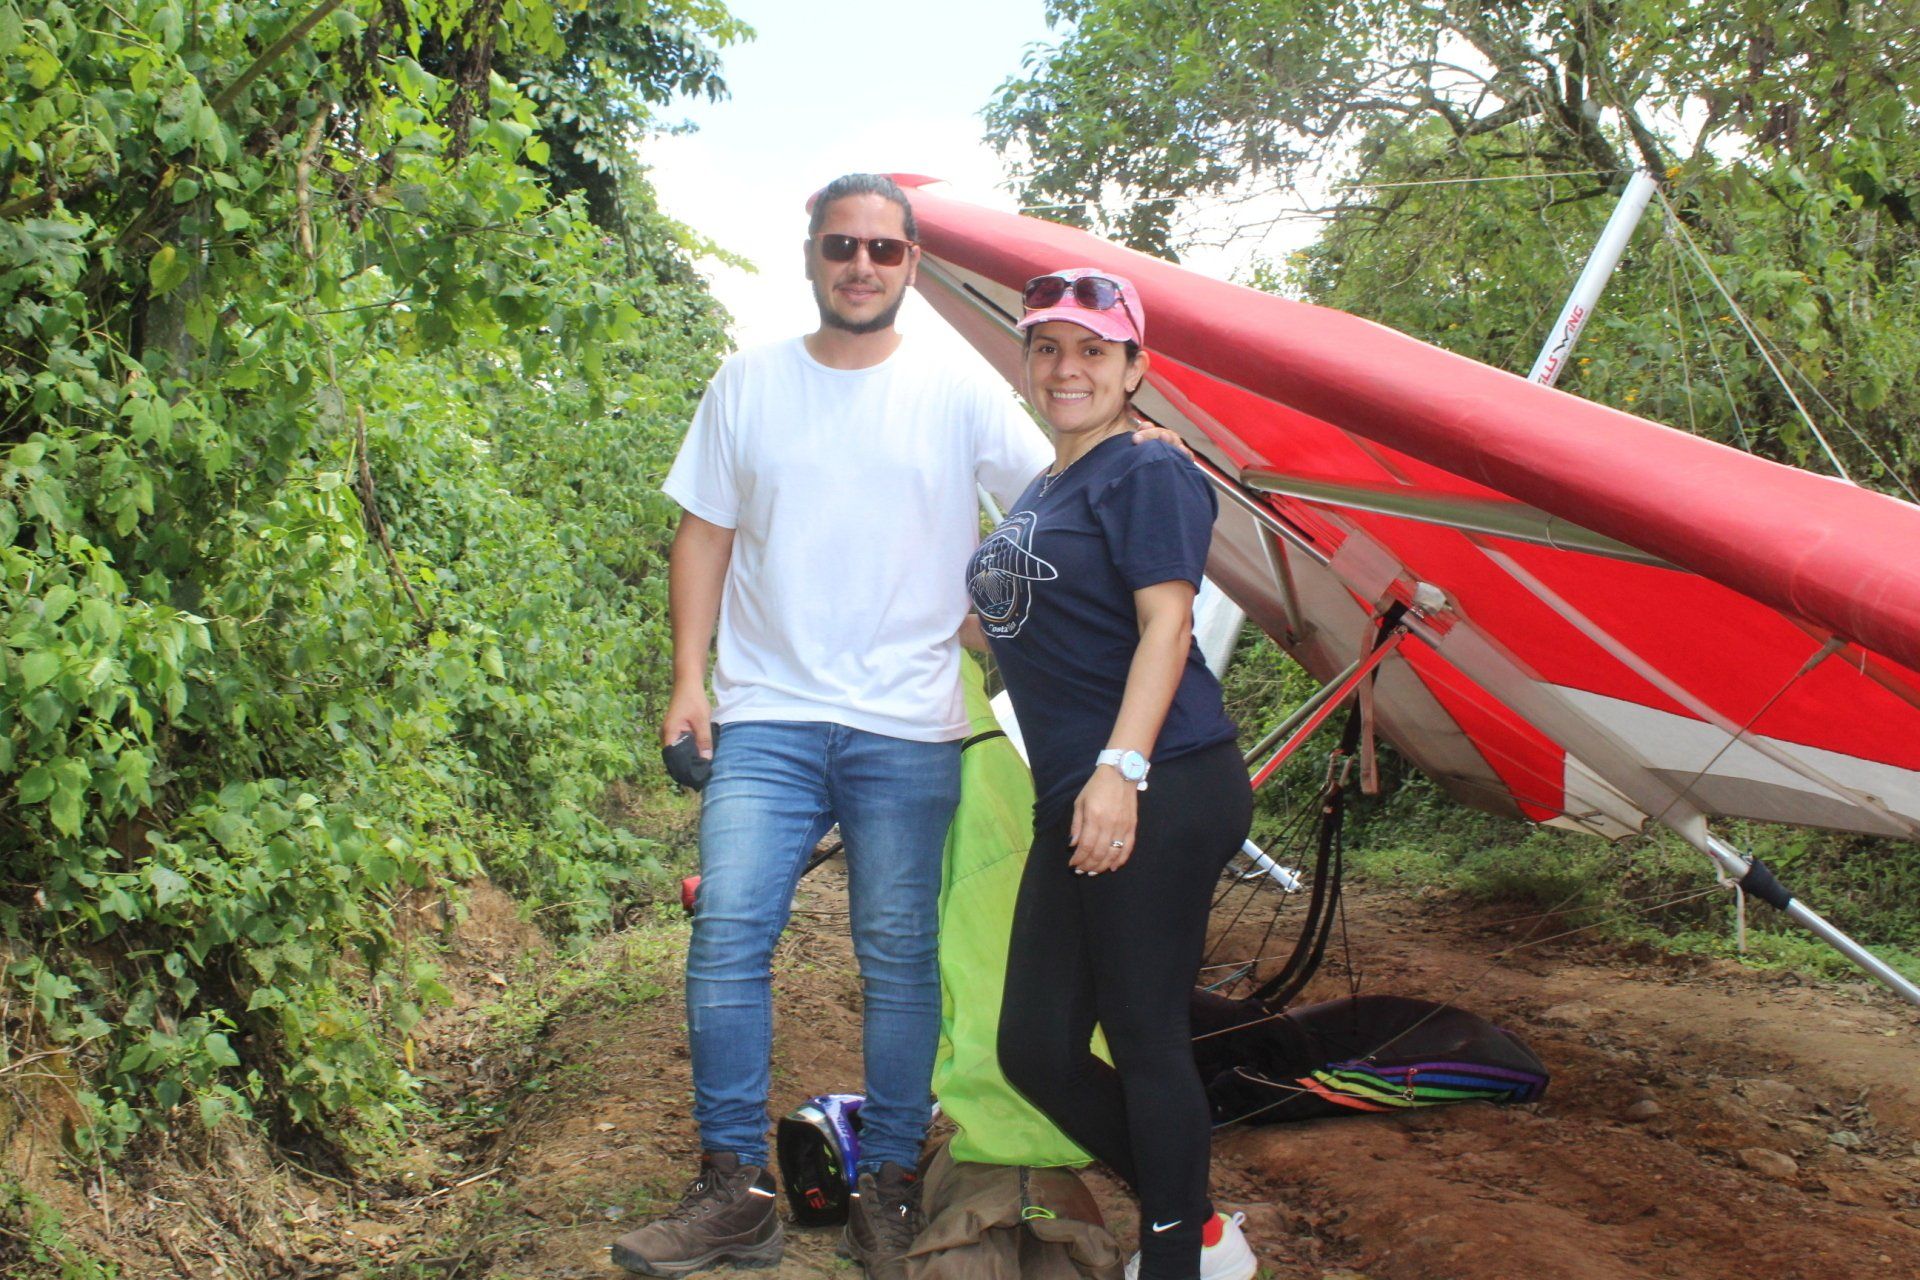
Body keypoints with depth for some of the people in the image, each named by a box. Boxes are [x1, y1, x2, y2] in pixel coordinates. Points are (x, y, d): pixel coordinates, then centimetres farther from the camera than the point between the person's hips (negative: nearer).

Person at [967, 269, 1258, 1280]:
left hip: (1162, 793, -9)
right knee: (1035, 1049, 10)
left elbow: (1165, 624, -16)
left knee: (1144, 1038, -3)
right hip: (1073, 807, 10)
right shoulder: (1039, 492, 22)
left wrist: (1121, 768, -25)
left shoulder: (1147, 473, -5)